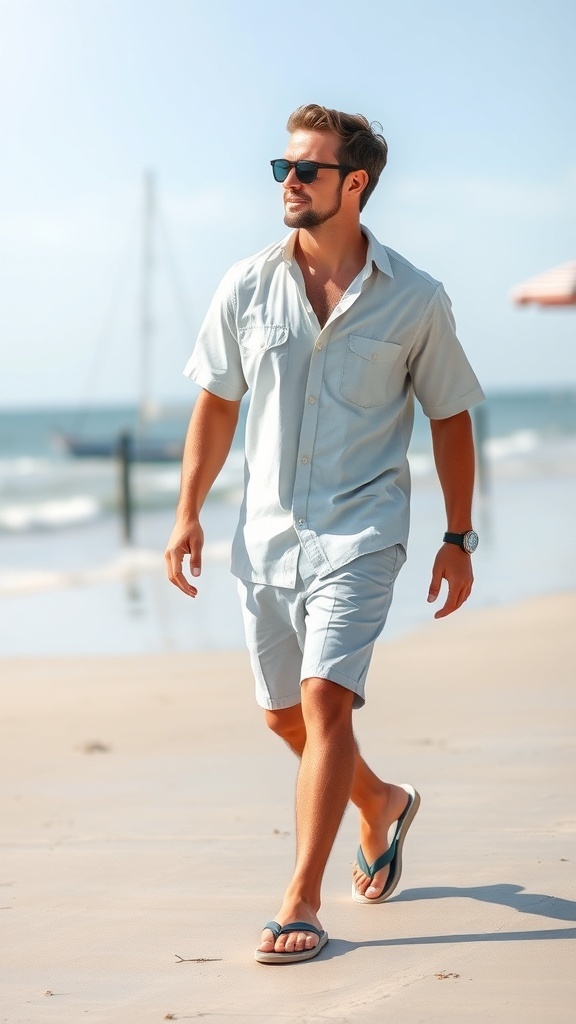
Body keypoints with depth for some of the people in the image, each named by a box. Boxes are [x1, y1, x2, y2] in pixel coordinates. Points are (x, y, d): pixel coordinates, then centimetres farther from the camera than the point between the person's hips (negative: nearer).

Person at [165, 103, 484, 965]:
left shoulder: (415, 300, -4)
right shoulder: (246, 289, 1)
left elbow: (450, 419, 5)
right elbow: (216, 405, 9)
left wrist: (459, 538, 5)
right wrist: (189, 514, 4)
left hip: (360, 531, -4)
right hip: (268, 531, 4)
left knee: (325, 699, -17)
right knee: (286, 714, 13)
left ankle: (301, 903, -12)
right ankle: (383, 804, 42)